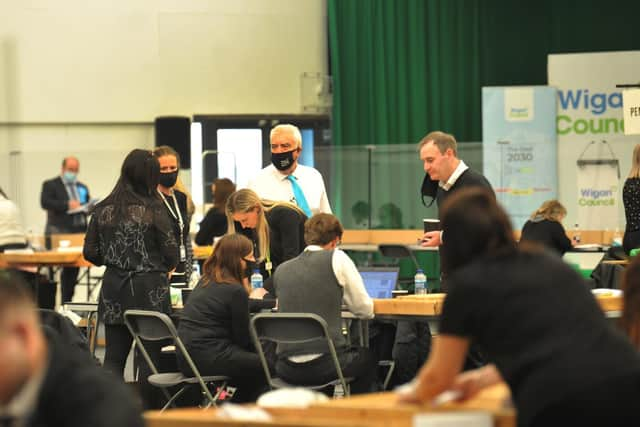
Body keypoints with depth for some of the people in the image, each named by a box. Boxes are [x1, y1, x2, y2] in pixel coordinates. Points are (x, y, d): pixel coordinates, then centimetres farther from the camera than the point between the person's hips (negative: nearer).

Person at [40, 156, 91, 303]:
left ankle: (67, 301, 9)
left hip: (79, 233, 6)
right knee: (67, 269, -12)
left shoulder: (82, 188, 22)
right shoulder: (50, 185, 4)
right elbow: (45, 203, -11)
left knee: (73, 270, 4)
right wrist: (67, 205, -21)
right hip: (60, 233, -5)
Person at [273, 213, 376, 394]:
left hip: (287, 370, 4)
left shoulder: (281, 270, 9)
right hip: (324, 365, -4)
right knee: (367, 357, 29)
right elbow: (365, 310, 4)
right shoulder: (337, 259, -2)